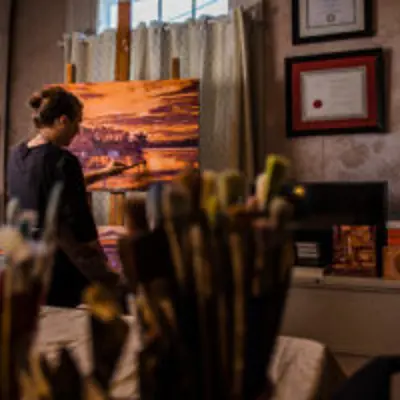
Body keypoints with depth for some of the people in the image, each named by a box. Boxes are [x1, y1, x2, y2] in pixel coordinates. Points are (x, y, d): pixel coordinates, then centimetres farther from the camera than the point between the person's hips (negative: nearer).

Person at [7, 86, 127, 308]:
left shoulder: (17, 154, 5)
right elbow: (81, 225, -20)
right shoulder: (62, 160, -19)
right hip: (58, 266, -8)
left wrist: (102, 173, 30)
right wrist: (104, 270, -8)